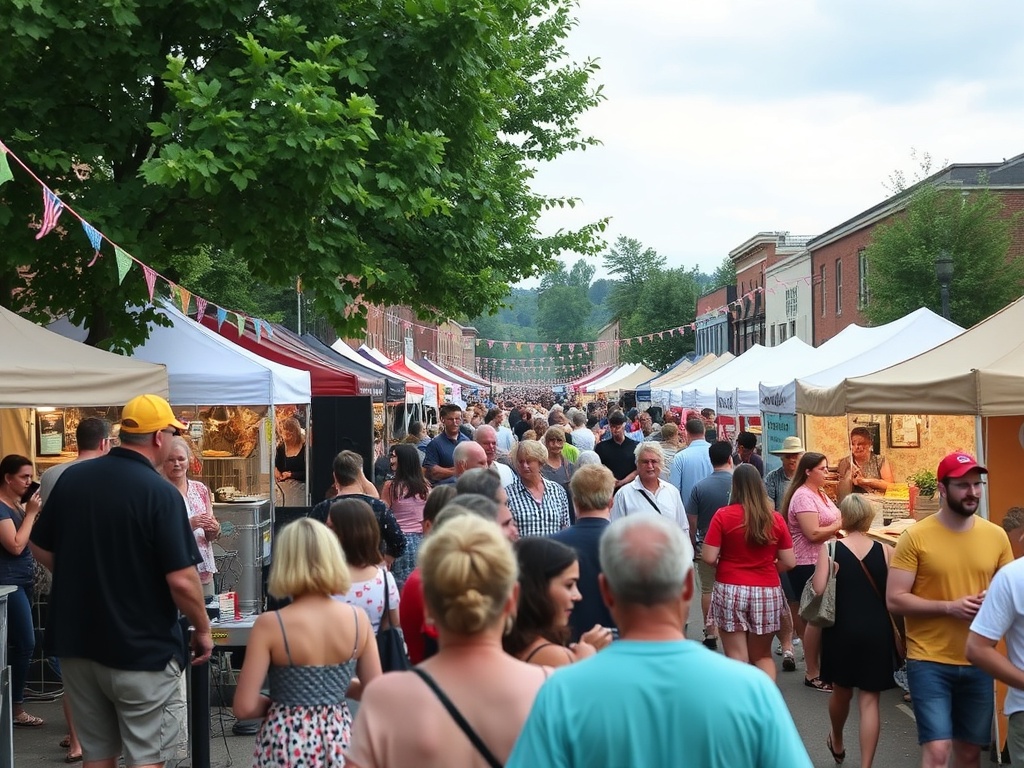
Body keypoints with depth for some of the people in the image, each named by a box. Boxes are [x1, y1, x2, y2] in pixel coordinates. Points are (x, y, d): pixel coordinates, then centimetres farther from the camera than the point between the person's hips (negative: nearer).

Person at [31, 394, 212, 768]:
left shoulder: (71, 478, 0)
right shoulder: (160, 492, -17)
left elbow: (43, 550, 10)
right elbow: (181, 580, -20)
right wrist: (203, 629, -5)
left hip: (76, 642, 6)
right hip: (142, 649, -6)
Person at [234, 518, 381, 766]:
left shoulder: (270, 625, -15)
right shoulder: (358, 619, -6)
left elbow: (244, 707, -15)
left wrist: (276, 701, 4)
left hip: (288, 745, -2)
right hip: (340, 740, 3)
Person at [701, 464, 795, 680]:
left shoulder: (723, 516, -8)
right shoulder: (775, 519, 0)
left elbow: (709, 557, -11)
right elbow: (789, 562, 1)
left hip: (730, 590, -3)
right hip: (767, 592, 3)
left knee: (737, 657, 5)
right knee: (763, 656, 17)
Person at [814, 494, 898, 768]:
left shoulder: (830, 549, -7)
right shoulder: (885, 551, -3)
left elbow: (818, 590, -17)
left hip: (843, 630, 0)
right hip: (877, 631, 0)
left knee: (841, 692, 22)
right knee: (869, 699, 4)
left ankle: (837, 743, 47)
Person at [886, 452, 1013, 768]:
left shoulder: (996, 536, 3)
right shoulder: (916, 536, -10)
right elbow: (894, 599, -11)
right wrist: (949, 607, -20)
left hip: (978, 663, 4)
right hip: (929, 662, -4)